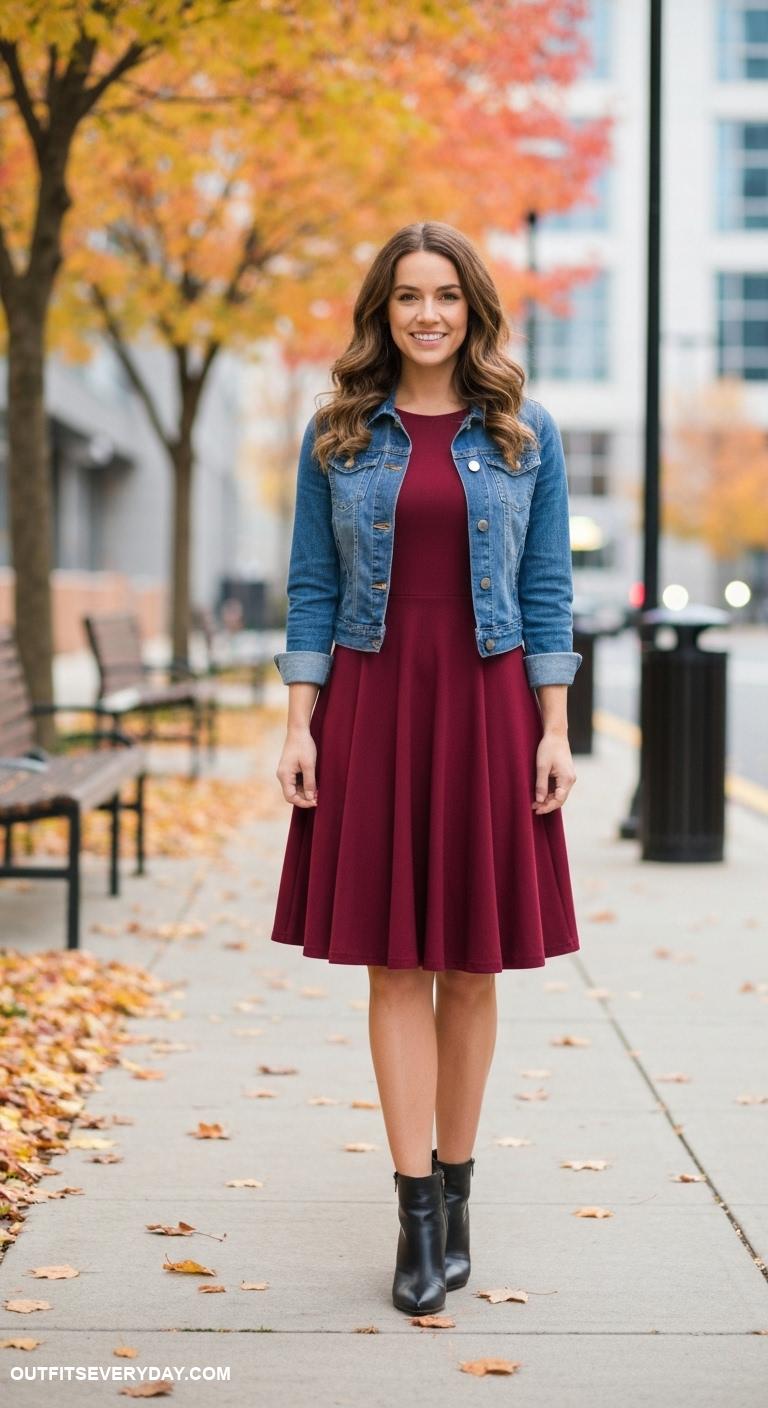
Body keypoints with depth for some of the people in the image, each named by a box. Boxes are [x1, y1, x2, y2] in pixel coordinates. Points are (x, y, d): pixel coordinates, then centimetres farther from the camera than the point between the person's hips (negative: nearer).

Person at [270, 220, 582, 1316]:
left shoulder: (525, 434, 5)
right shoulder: (338, 436, 5)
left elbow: (548, 588, 4)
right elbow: (312, 589, 5)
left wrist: (555, 729, -2)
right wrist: (300, 725, -3)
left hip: (486, 706, 0)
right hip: (371, 706, 0)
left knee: (471, 965, 5)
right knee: (396, 966, -1)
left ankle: (455, 1188, 19)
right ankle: (418, 1216, 2)